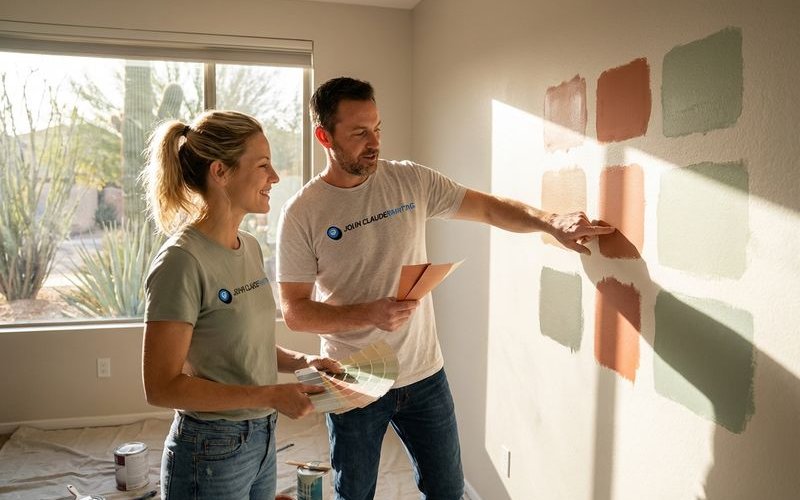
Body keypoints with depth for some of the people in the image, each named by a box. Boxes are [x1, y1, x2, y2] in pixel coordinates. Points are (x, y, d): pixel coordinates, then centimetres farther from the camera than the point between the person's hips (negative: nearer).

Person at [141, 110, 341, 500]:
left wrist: (299, 362, -2)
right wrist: (271, 395, -22)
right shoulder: (182, 261, -21)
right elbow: (162, 387, -21)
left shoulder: (250, 248, 3)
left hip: (263, 440, 8)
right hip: (211, 454, -7)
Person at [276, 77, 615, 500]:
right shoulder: (302, 213, -13)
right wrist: (369, 314, -26)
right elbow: (294, 311, -12)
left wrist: (552, 222, -14)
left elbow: (488, 207, 2)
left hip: (425, 375, 3)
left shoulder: (411, 181, -4)